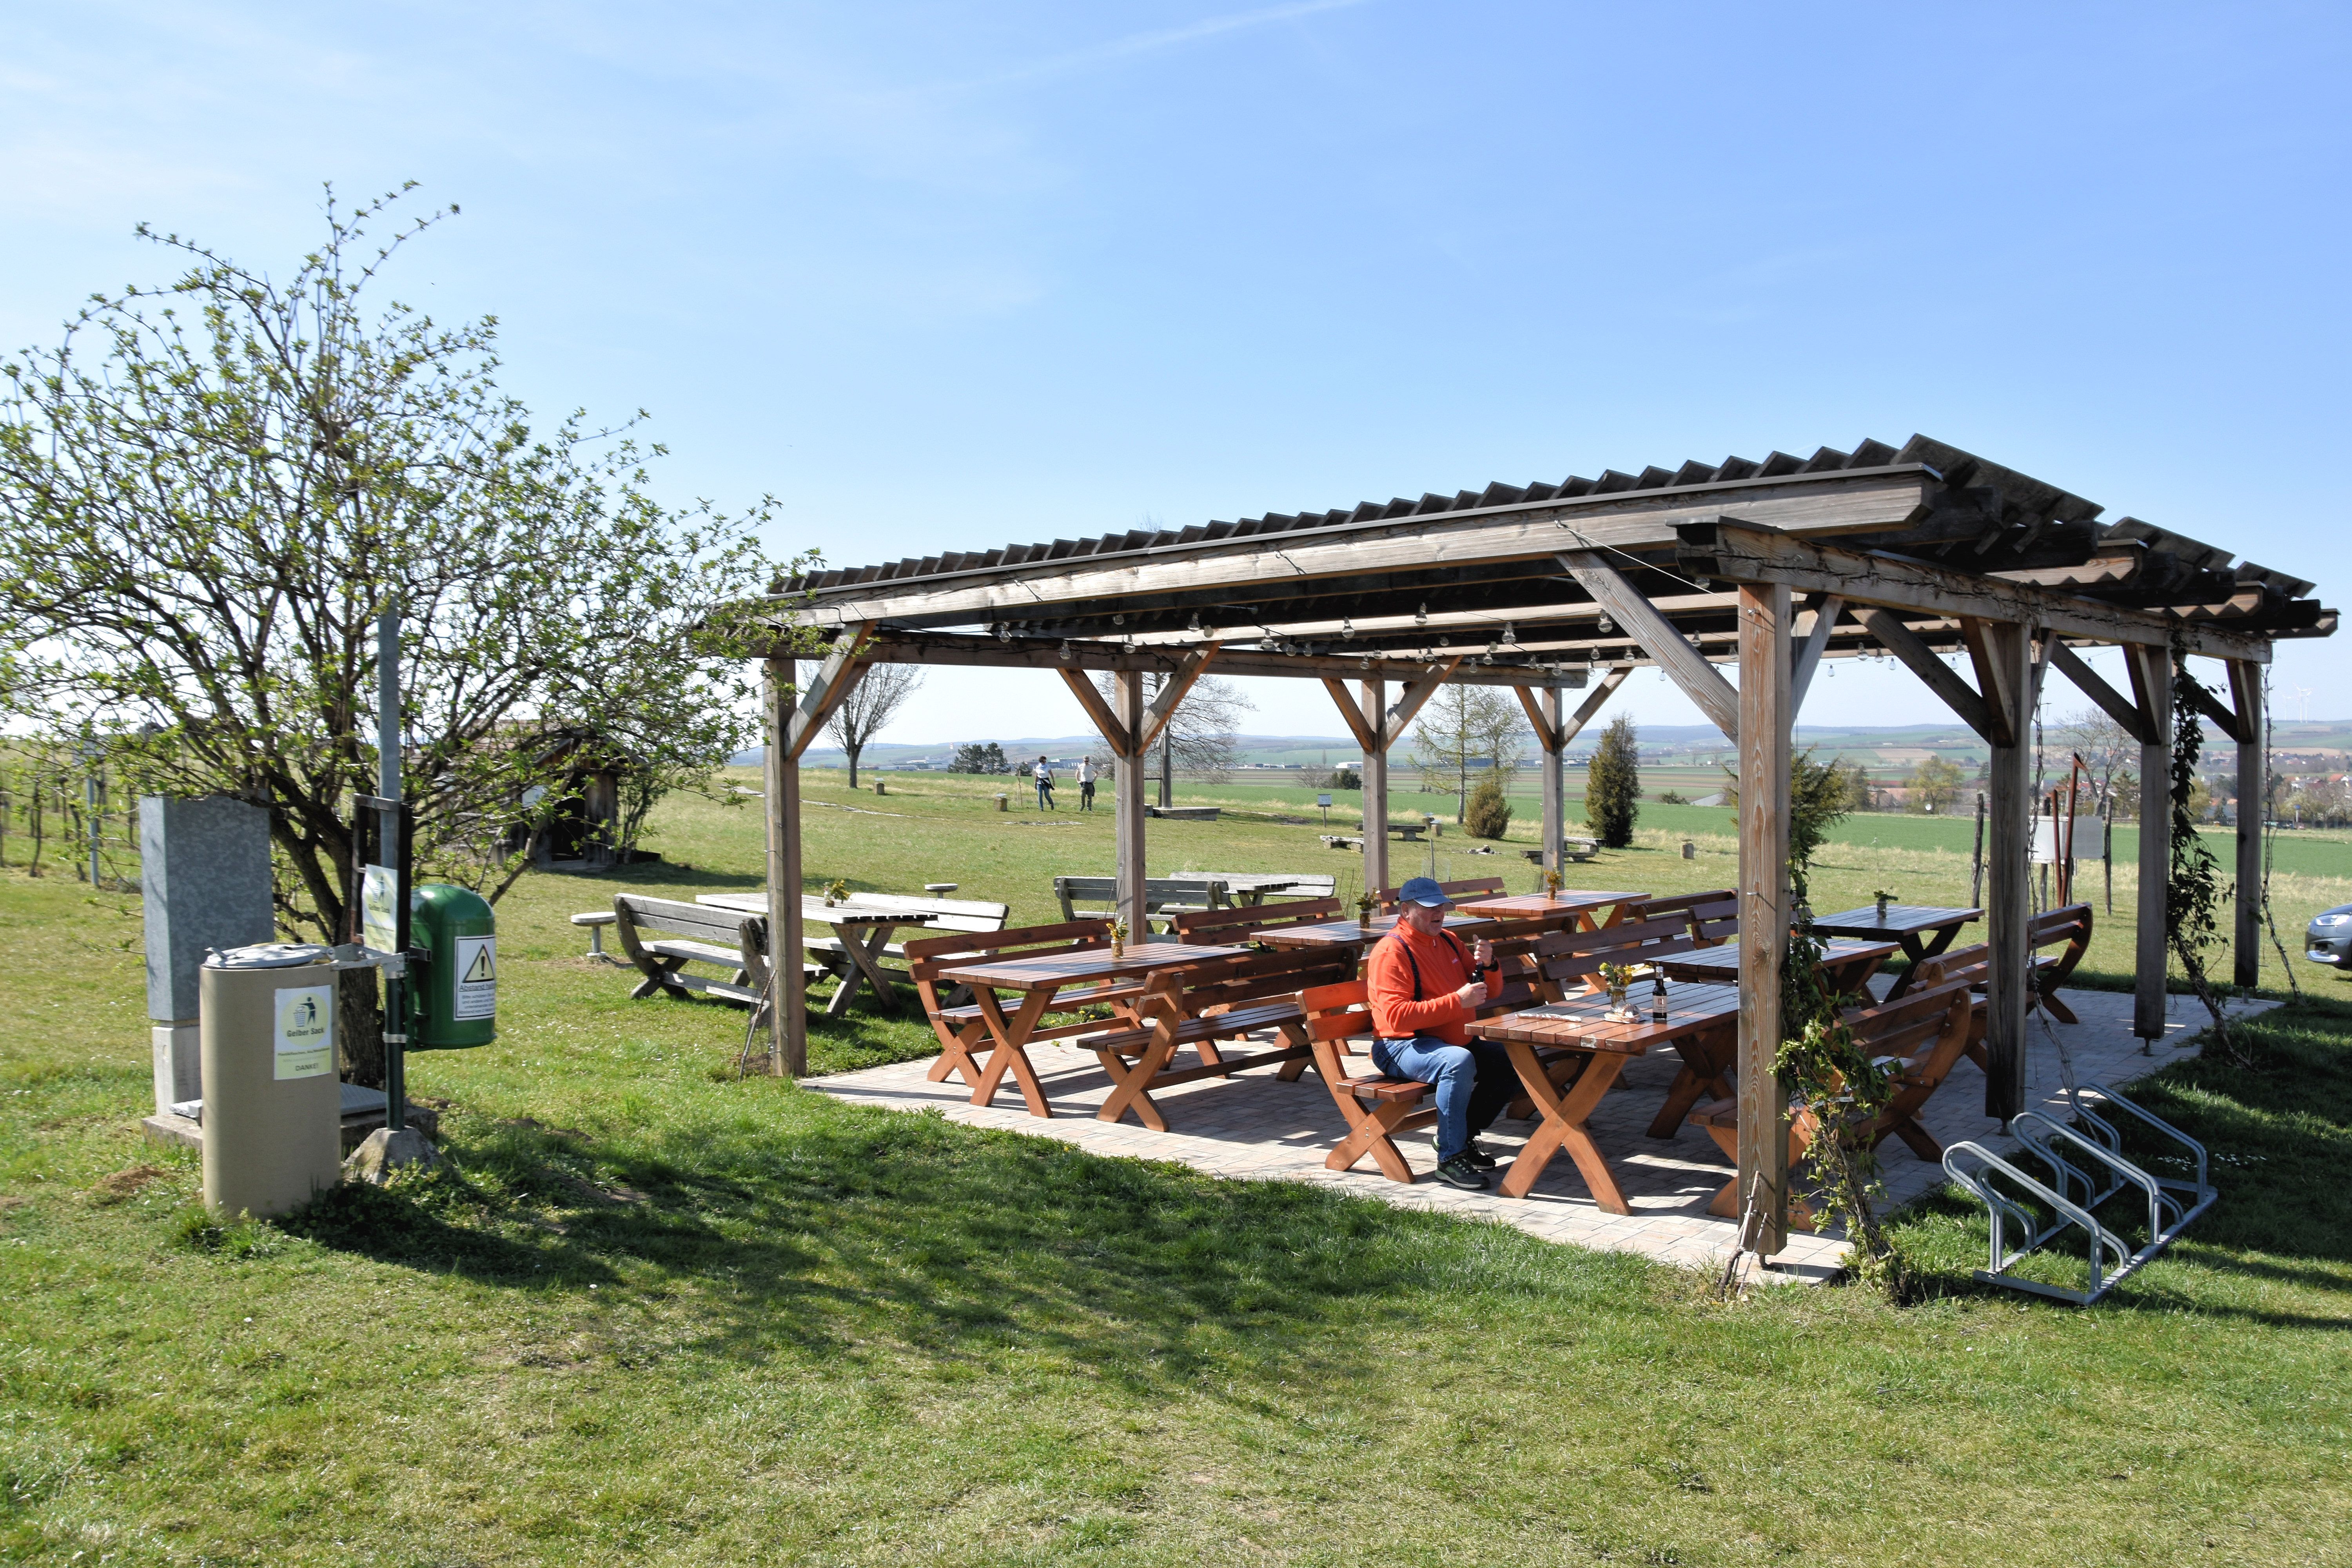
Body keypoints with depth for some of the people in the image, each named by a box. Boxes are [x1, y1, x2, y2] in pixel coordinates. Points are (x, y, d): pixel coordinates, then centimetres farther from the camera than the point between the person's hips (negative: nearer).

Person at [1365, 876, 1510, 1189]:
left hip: (1456, 1041, 9)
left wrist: (1487, 965, -5)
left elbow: (1490, 991, 19)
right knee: (1459, 1062, -36)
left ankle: (1465, 1135, 11)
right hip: (1401, 1047, -9)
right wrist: (1457, 1001, -27)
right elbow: (1397, 1017, -26)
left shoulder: (1449, 941, 13)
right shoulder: (1391, 951, -14)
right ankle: (1450, 1158, -25)